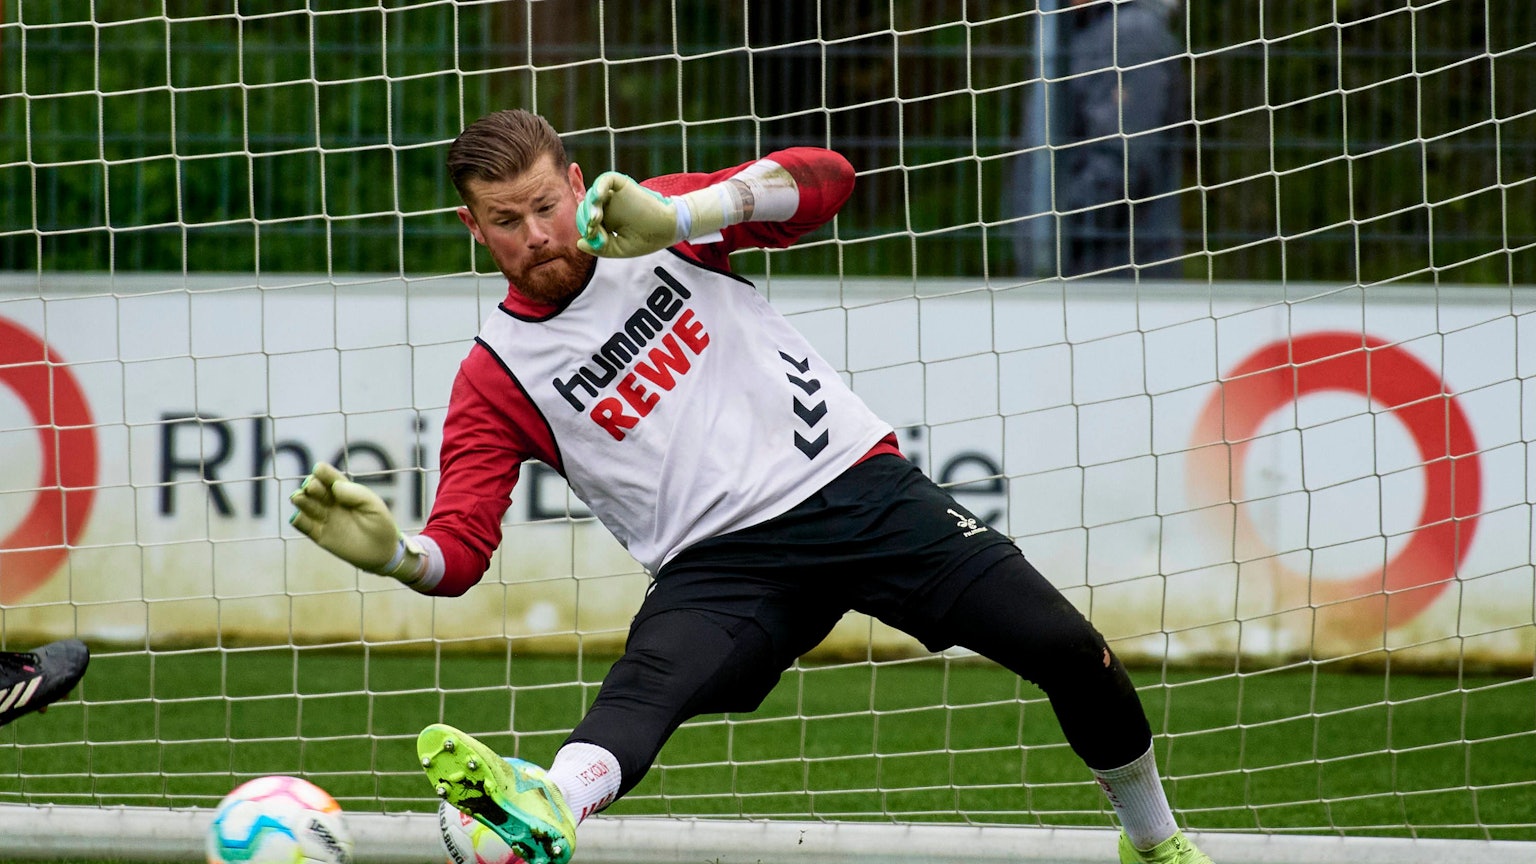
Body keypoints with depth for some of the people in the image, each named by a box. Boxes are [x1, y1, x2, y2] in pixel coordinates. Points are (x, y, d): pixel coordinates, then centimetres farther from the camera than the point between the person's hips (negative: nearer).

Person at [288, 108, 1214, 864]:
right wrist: (392, 552, -29)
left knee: (1069, 651, -9)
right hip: (722, 559, -1)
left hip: (858, 485, 2)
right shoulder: (499, 377, 3)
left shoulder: (654, 227, 6)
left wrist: (681, 216, -21)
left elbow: (826, 178, -6)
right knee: (648, 676, -34)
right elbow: (459, 550, -5)